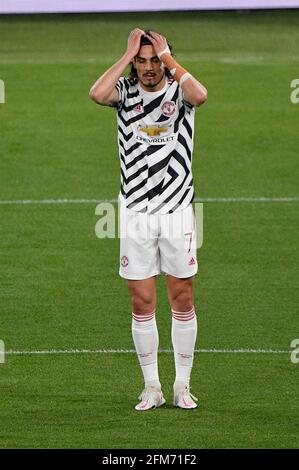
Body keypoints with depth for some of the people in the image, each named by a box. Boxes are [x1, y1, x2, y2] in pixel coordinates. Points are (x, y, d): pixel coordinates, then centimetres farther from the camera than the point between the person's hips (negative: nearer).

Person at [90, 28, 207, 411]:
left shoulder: (179, 89, -2)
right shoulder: (126, 91, 1)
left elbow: (200, 95, -27)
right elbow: (97, 94, -23)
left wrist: (167, 56, -18)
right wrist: (129, 53, -16)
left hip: (177, 211, -1)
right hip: (136, 212, 1)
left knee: (182, 301, 3)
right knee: (142, 304, 3)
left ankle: (182, 386, 12)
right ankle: (151, 387, 12)